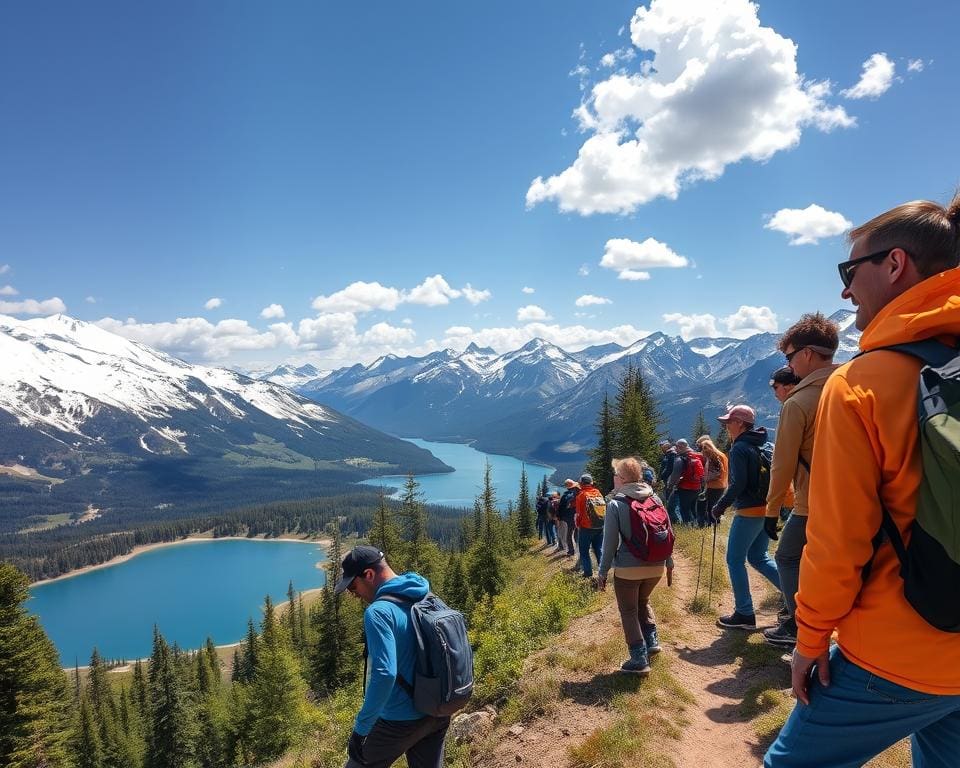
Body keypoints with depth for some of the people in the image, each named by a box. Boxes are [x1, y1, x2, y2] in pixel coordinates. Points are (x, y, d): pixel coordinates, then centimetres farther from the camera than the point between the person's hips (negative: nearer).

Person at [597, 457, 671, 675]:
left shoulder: (615, 504, -11)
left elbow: (610, 542, -11)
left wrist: (602, 572, -2)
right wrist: (669, 562, 21)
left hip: (628, 568, -5)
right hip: (656, 566, 5)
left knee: (629, 612, 10)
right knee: (643, 601, 29)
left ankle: (639, 661, 9)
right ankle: (651, 642, 23)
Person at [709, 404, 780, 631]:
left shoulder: (739, 448, -13)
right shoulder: (763, 445, 12)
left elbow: (738, 484, -20)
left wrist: (720, 507, -11)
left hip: (748, 511, -9)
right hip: (766, 509, 9)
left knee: (735, 560, 1)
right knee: (758, 557, 19)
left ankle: (744, 614, 5)